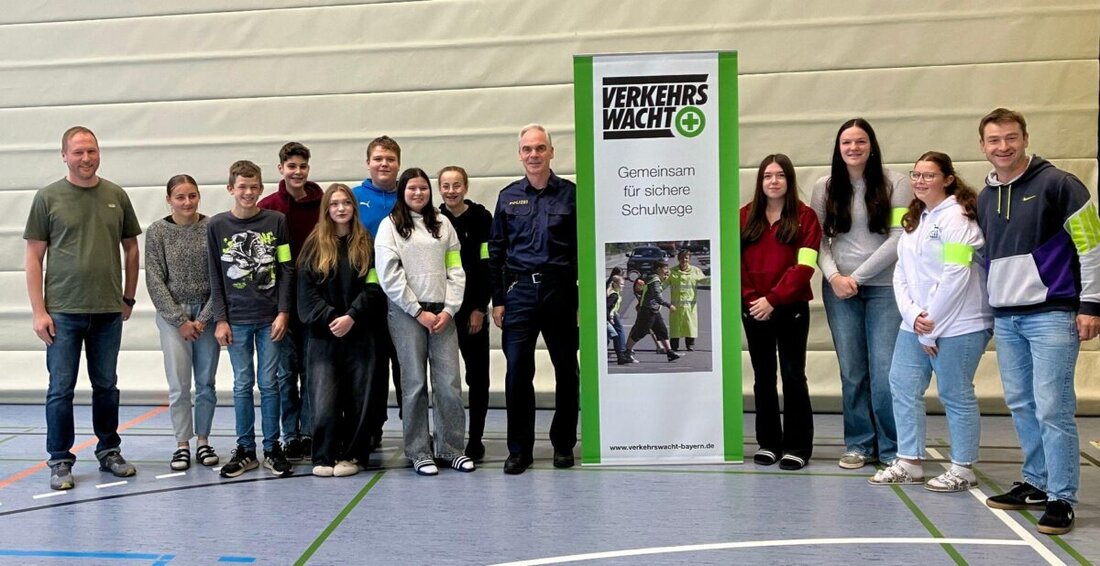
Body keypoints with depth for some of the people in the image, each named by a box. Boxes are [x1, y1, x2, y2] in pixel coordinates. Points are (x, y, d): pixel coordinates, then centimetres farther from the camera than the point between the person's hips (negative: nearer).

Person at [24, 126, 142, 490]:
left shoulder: (116, 196, 6)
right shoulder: (48, 198, -1)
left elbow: (131, 248, 14)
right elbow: (34, 258, -1)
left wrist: (128, 297, 10)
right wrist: (38, 311, -7)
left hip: (109, 311, 2)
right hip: (63, 311, -2)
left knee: (106, 385, 13)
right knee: (61, 389, 3)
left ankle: (109, 451, 26)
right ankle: (60, 461, 15)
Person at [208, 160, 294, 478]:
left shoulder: (276, 221, 1)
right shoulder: (217, 226, 2)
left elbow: (286, 270, 1)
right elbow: (215, 277, 4)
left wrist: (283, 312, -5)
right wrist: (220, 319, -1)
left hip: (270, 318, -1)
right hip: (236, 320, 1)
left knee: (269, 383, 4)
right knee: (242, 385, 6)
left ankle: (272, 448, 14)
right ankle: (245, 449, 16)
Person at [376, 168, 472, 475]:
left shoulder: (442, 223, 13)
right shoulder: (390, 225, 3)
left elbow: (455, 270, 10)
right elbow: (389, 277, -5)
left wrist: (449, 309, -3)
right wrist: (419, 312, -8)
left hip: (442, 313, 3)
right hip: (406, 313, -3)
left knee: (449, 382, 0)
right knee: (414, 383, 0)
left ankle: (450, 447, 11)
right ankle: (418, 451, 10)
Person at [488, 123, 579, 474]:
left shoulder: (570, 194, 3)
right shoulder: (508, 197, 10)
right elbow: (496, 252, 11)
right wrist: (497, 300, 5)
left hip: (560, 290, -1)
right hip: (519, 291, 1)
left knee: (566, 369, 7)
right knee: (517, 371, -2)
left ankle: (563, 445, 22)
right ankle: (519, 450, 9)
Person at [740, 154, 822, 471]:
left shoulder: (805, 217, -1)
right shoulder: (744, 217, 7)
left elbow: (804, 266, -10)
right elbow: (735, 263, 2)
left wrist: (773, 299, -16)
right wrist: (751, 299, -10)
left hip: (791, 308, -3)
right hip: (753, 309, 3)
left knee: (793, 375, 0)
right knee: (763, 376, 9)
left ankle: (798, 446, 8)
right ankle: (768, 442, 19)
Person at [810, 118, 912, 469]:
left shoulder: (895, 183, 0)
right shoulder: (824, 188, 7)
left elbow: (899, 239, -6)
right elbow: (818, 240, 5)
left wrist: (857, 276, -9)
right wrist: (834, 276, -11)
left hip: (884, 286, -2)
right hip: (838, 288, 2)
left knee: (885, 371, -4)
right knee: (852, 371, 6)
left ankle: (892, 449, 9)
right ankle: (859, 445, 17)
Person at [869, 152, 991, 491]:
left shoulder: (957, 217, -11)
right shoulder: (914, 219, 14)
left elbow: (955, 276, -18)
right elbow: (901, 272, 10)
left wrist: (930, 327, -15)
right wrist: (912, 315, -7)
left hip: (957, 326, -8)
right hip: (915, 324, 8)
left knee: (956, 396, 1)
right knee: (903, 387, 8)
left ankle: (963, 470, 15)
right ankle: (909, 463, 18)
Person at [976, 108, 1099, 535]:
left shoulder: (1057, 183, -6)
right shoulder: (984, 198, 14)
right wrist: (989, 311, 19)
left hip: (1051, 315, -6)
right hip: (1005, 320, 7)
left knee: (1052, 409, -7)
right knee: (1021, 405, 11)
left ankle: (1061, 499, 0)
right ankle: (1036, 483, 22)